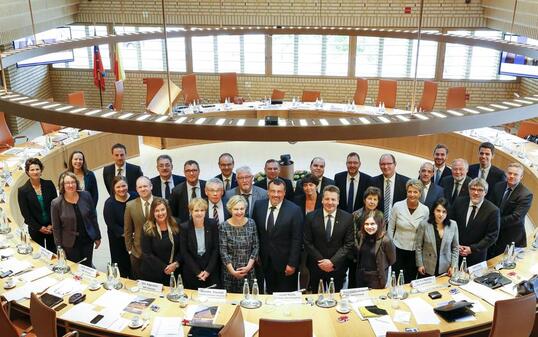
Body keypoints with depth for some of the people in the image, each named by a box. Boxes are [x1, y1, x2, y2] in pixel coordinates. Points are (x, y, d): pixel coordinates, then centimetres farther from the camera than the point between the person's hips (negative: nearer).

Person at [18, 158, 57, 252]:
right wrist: (40, 228, -7)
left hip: (52, 227, 1)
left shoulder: (49, 184, 0)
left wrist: (52, 225, -5)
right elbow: (25, 213, -4)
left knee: (54, 252, 5)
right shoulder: (22, 190, -4)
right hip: (36, 230, -1)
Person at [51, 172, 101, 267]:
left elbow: (93, 217, 3)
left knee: (87, 267, 10)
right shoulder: (56, 203, -11)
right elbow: (56, 228, -5)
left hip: (87, 240, 2)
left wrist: (97, 237, 6)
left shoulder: (86, 196, -6)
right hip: (70, 244, -2)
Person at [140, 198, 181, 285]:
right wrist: (164, 267, -16)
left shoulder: (175, 226, 0)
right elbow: (147, 254, -12)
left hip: (172, 273, 2)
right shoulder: (147, 229, -9)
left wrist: (176, 263, -13)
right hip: (151, 274, -2)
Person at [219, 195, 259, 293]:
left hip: (249, 270, 2)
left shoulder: (251, 223, -3)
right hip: (230, 271, -2)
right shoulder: (224, 227, -9)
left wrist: (249, 266, -8)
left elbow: (256, 247, 1)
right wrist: (232, 271, -11)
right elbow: (223, 252, -8)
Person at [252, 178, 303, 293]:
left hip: (285, 262, -3)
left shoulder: (294, 210, -14)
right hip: (265, 260, 3)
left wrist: (292, 263, -13)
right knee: (269, 292, 14)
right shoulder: (259, 205, -3)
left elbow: (297, 240, -12)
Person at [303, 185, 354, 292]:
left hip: (337, 267, 0)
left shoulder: (347, 218, -5)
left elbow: (348, 243, -5)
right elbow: (307, 243, -4)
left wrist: (332, 261, -13)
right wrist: (320, 261, -11)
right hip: (316, 267, 0)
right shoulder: (311, 217, -6)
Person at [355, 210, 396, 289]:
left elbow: (392, 259, -7)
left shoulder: (385, 240, -22)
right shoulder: (360, 235, -6)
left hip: (376, 279, -5)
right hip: (360, 276, 5)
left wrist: (380, 268, 3)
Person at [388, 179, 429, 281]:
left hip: (415, 251, 1)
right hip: (398, 249, -1)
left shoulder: (425, 210, -6)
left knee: (410, 281, 13)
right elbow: (390, 228, 0)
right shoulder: (397, 206, -9)